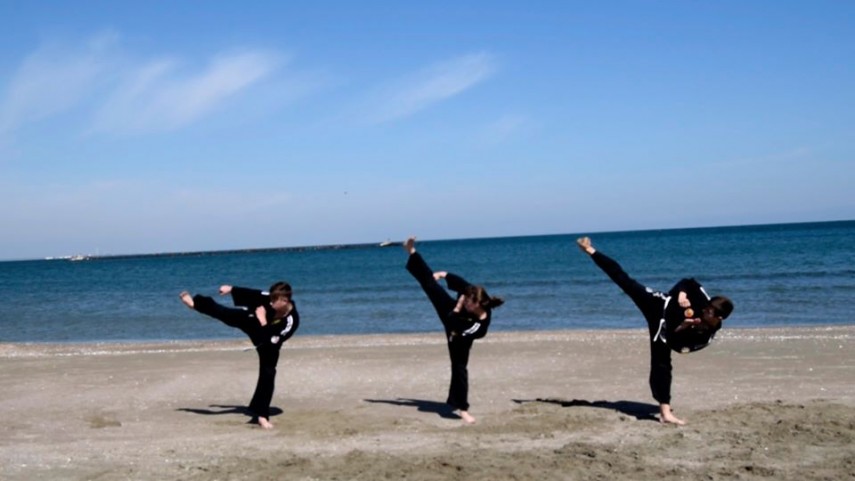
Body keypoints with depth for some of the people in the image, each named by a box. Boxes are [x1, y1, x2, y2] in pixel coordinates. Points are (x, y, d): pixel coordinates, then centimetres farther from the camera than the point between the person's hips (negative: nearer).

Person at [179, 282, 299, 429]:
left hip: (268, 344, -3)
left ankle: (262, 414, 3)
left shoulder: (292, 321, -41)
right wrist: (232, 289, -2)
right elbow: (252, 294, -11)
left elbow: (271, 341, -39)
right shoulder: (272, 299, -29)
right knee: (225, 314, 9)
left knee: (268, 374, -6)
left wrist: (263, 322, -42)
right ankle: (195, 303, 34)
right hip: (251, 320, 3)